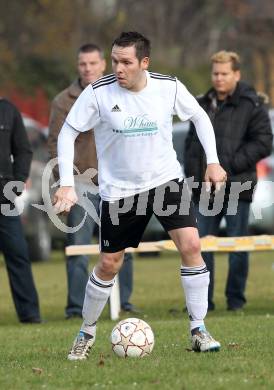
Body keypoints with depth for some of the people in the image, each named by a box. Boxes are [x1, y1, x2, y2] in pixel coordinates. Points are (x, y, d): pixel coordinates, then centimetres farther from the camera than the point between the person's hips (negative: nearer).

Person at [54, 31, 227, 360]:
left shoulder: (169, 87, -11)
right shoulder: (98, 92, -16)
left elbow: (199, 116, 8)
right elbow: (68, 133, -7)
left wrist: (213, 162, 2)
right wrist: (66, 184, -13)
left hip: (166, 179, 1)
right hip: (118, 189, -1)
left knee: (190, 245, -16)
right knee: (108, 265, 5)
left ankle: (198, 331, -6)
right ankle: (86, 333, 27)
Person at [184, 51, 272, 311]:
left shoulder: (251, 106, -5)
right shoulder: (202, 105, 14)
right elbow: (191, 142, 23)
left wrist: (231, 163, -16)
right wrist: (191, 172, 10)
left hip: (236, 189, -5)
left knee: (237, 247, 0)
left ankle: (235, 300, 9)